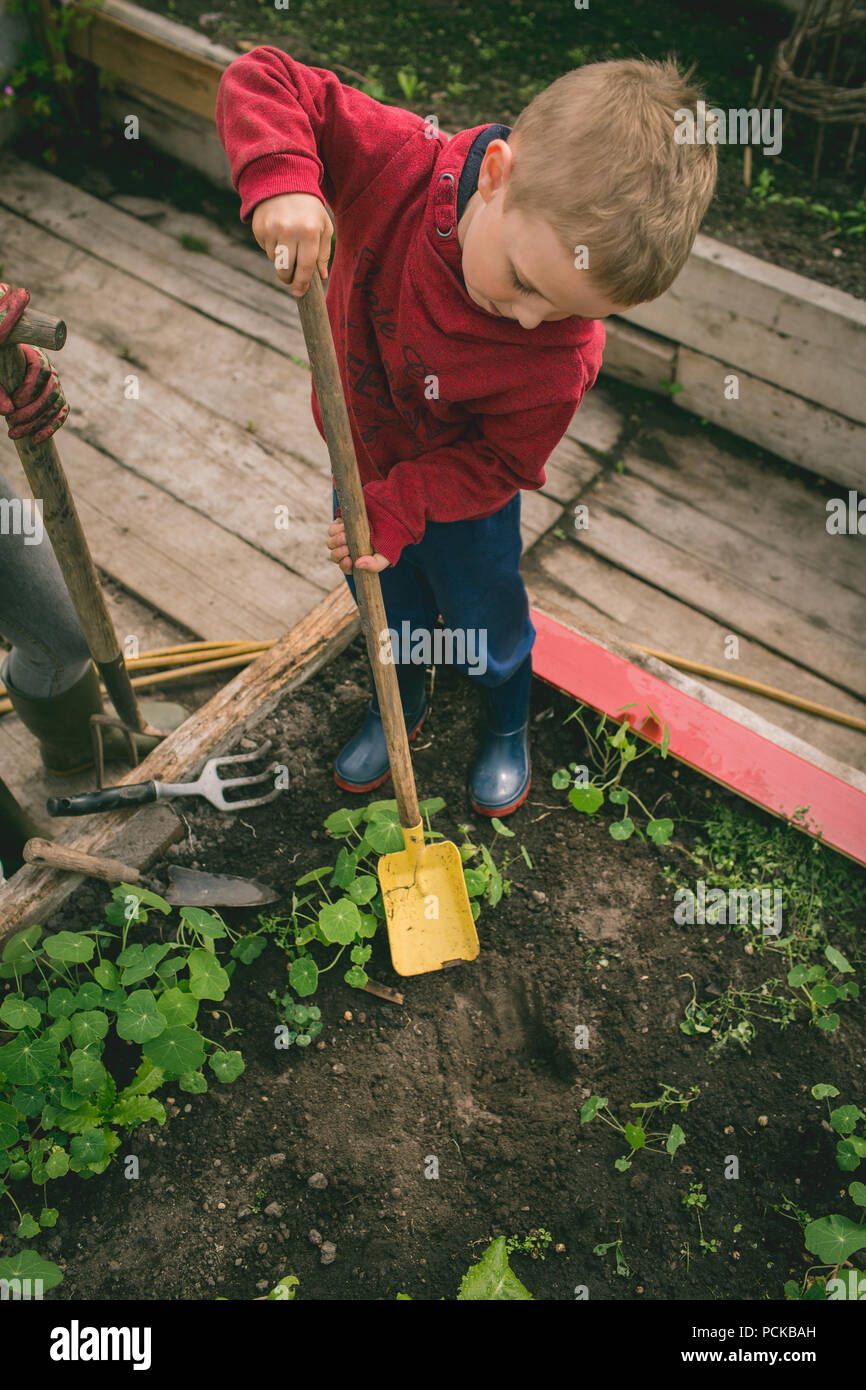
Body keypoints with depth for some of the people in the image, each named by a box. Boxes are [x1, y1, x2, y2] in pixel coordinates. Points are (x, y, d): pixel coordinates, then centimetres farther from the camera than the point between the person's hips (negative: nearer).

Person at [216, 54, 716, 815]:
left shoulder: (563, 356, -36)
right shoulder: (398, 163, -33)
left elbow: (499, 460, -23)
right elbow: (261, 80, -27)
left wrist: (399, 509, -32)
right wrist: (281, 177, -47)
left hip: (464, 500, -3)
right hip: (363, 459, 3)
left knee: (485, 623, 20)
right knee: (387, 604, 25)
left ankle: (508, 726, 54)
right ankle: (401, 708, 56)